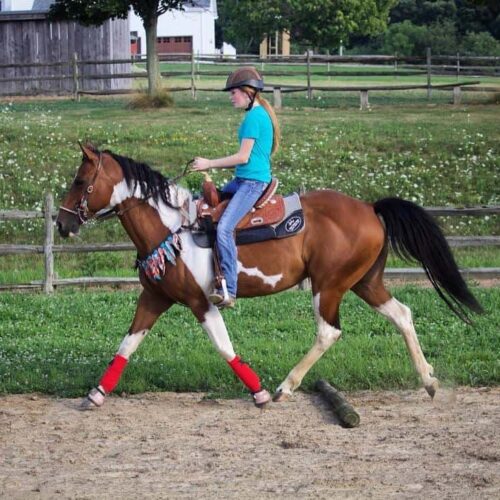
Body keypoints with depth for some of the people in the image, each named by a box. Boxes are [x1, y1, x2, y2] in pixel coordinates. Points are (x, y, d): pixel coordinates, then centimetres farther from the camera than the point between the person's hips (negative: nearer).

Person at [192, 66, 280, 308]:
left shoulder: (253, 117, -13)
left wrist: (210, 164, -7)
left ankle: (228, 290, -28)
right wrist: (212, 165, 16)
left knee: (224, 227, -24)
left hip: (253, 182, -11)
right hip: (243, 180, 11)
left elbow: (243, 157, -16)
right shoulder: (261, 114, 16)